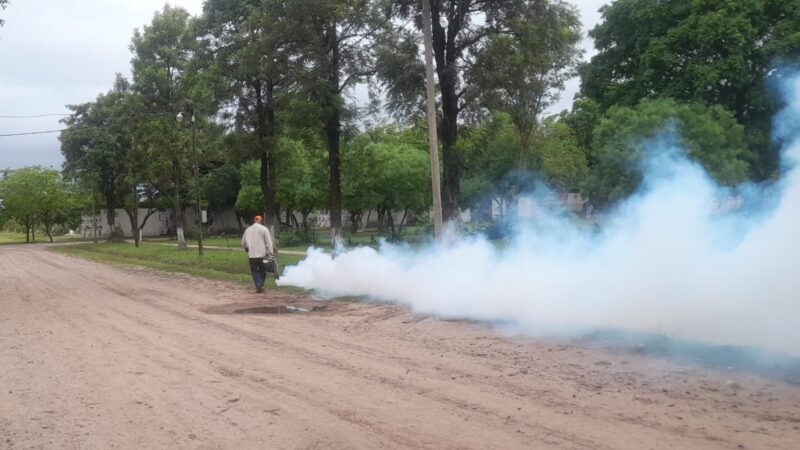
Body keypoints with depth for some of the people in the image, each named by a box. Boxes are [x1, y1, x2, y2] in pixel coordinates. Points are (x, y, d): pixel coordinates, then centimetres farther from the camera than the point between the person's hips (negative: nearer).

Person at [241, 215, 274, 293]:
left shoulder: (247, 230, 8)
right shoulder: (264, 229, -4)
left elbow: (243, 243, 16)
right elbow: (268, 242, -11)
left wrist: (247, 249, 34)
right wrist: (270, 252, -9)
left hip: (251, 255, 2)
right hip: (262, 254, -2)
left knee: (254, 271, 8)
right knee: (262, 271, 14)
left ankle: (258, 285, -10)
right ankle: (261, 285, 15)